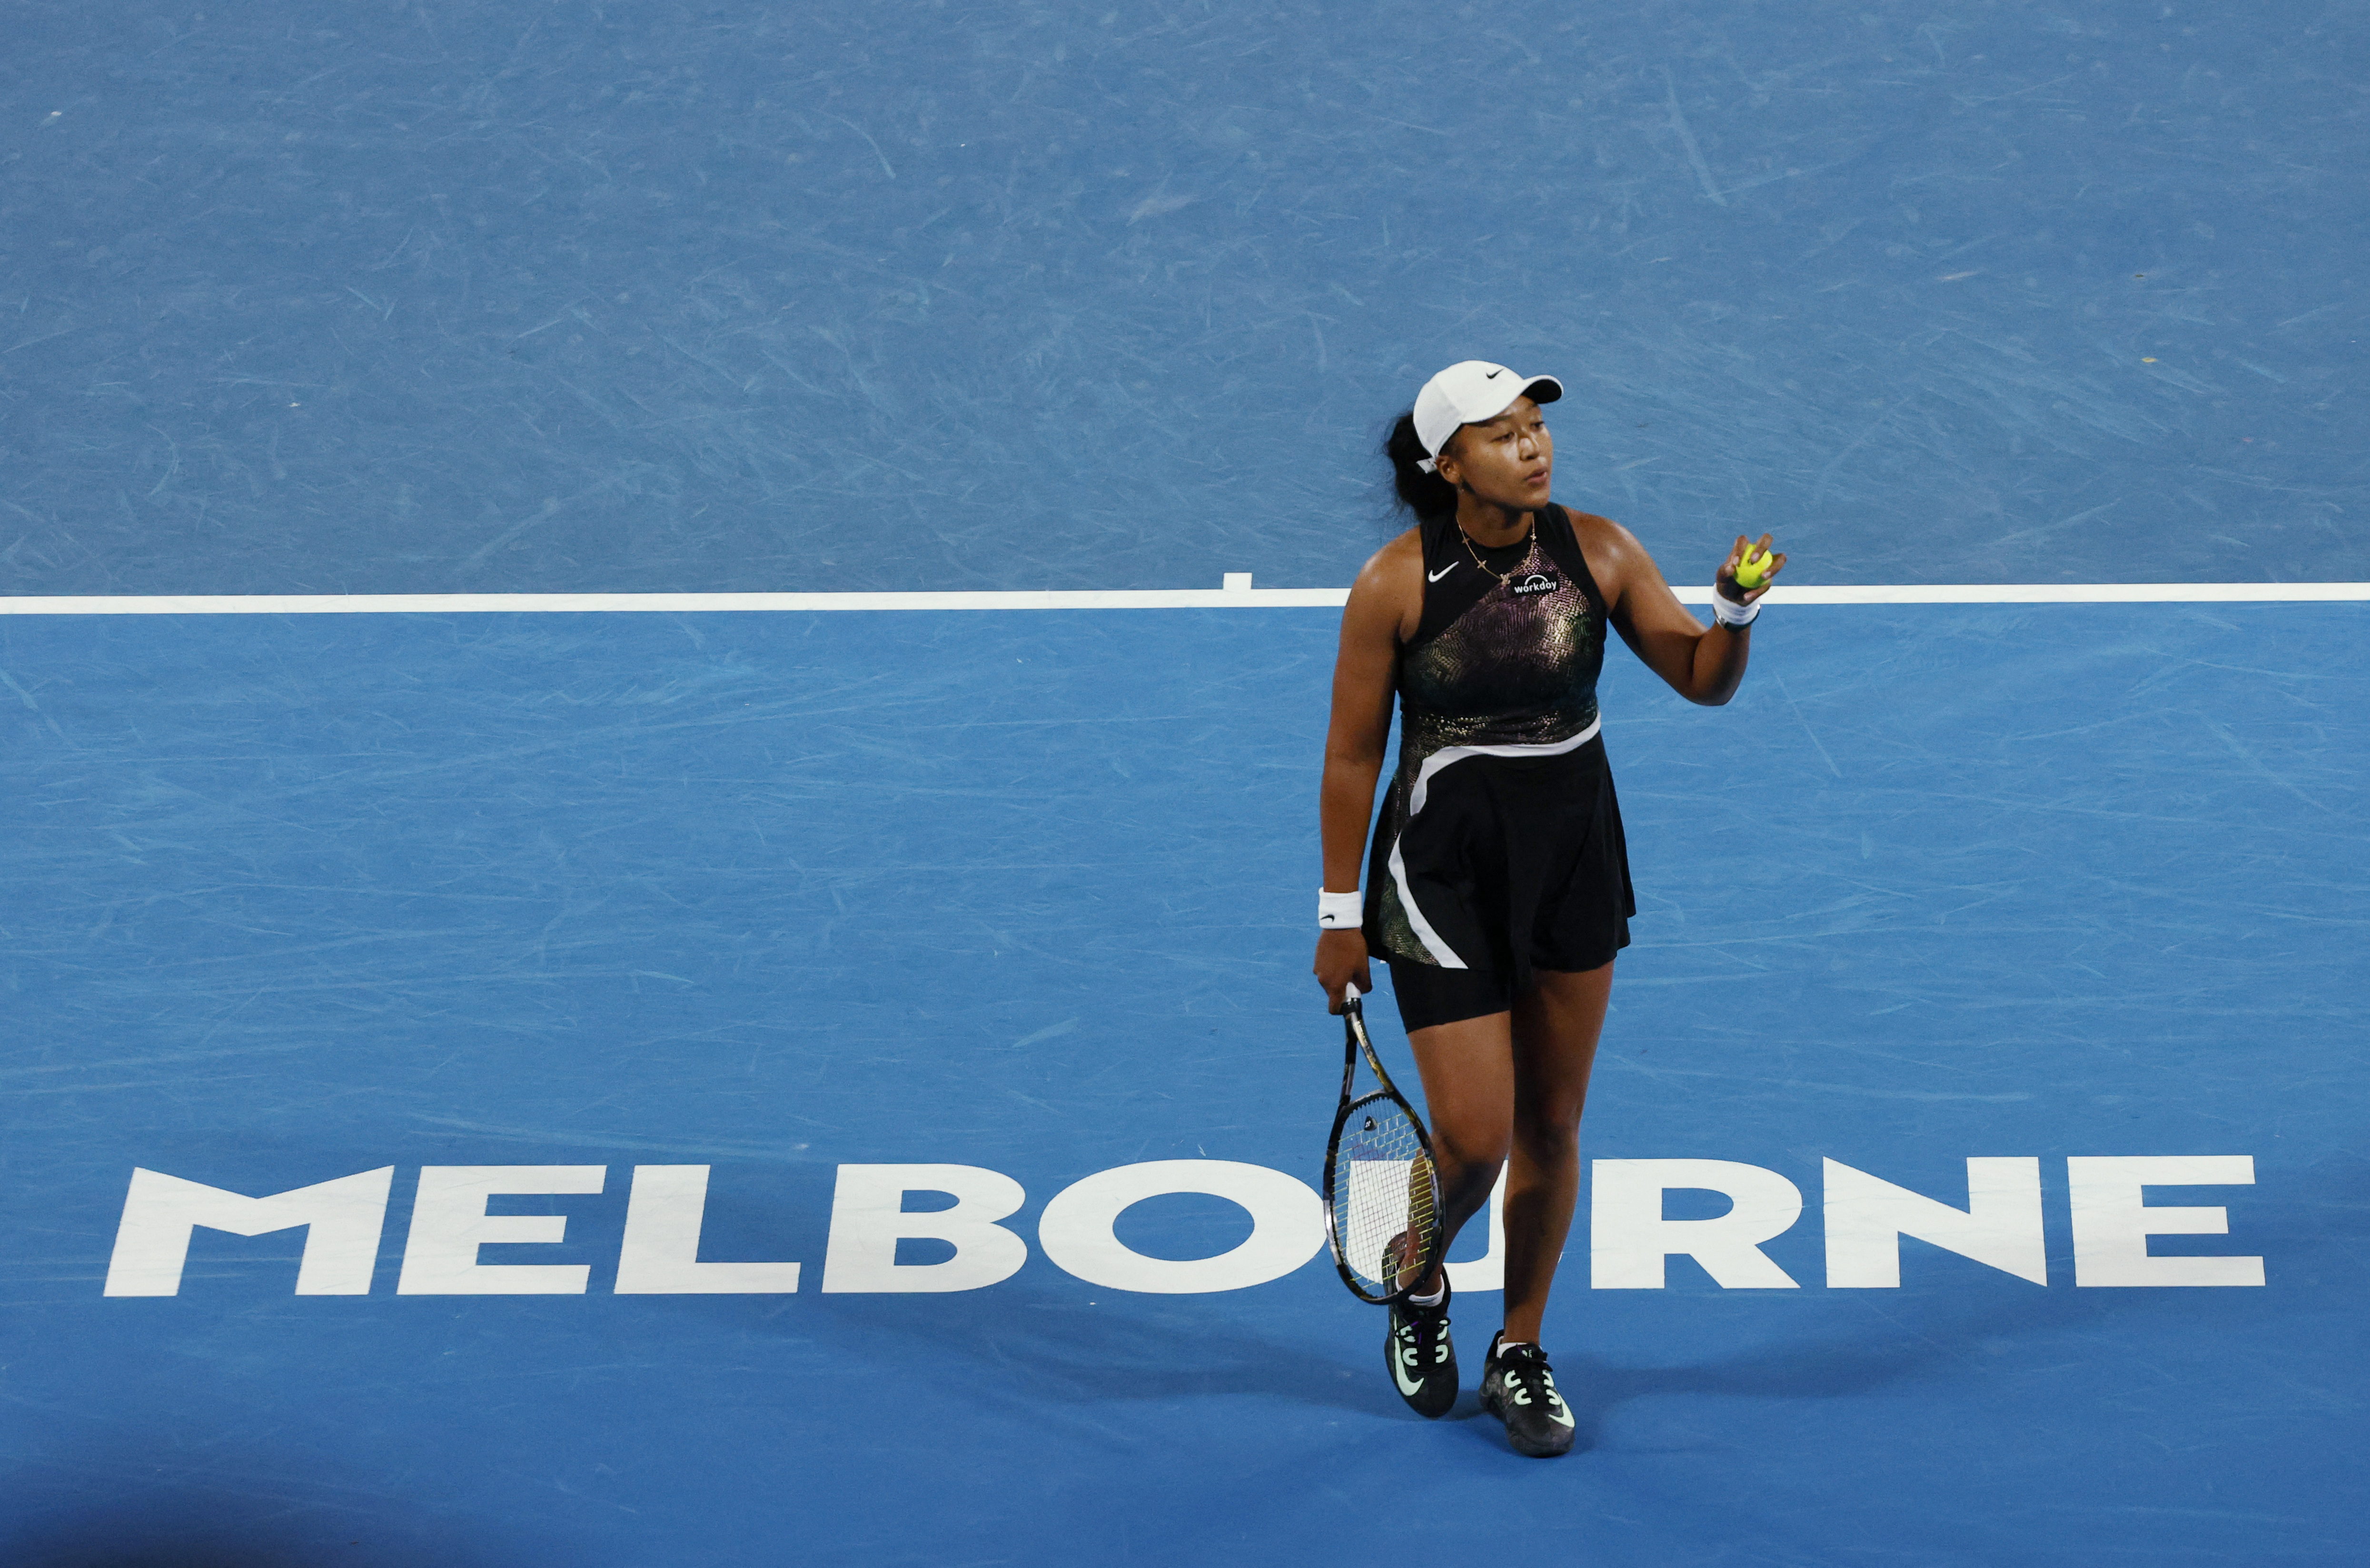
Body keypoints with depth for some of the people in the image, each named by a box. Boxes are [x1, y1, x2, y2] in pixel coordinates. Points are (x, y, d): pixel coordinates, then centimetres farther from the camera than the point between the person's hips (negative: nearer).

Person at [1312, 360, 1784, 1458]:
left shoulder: (1599, 553, -6)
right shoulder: (1396, 584, -14)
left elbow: (1704, 680, -1)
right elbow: (1352, 756, -7)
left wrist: (1734, 609, -23)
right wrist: (1341, 917, -4)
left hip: (1574, 864, 4)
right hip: (1442, 872, -3)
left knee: (1550, 1129, 11)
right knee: (1474, 1136, -7)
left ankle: (1520, 1354, 29)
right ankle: (1420, 1288, 27)